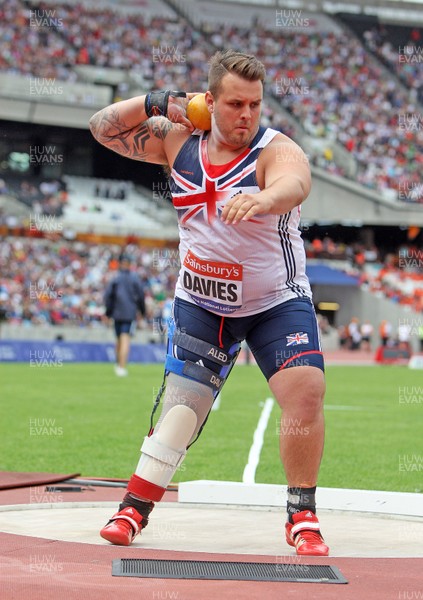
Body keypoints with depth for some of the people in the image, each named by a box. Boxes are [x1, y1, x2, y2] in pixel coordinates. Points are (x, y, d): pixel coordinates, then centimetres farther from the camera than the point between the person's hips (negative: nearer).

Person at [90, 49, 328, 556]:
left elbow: (293, 185, -44)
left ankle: (302, 516, -4)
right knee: (181, 403, -1)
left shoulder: (277, 150, -19)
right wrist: (155, 104, -11)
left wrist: (263, 198, -68)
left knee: (306, 393, -18)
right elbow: (103, 128, 6)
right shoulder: (178, 139, -4)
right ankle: (135, 506, 13)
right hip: (200, 305, 3)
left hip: (277, 303, -3)